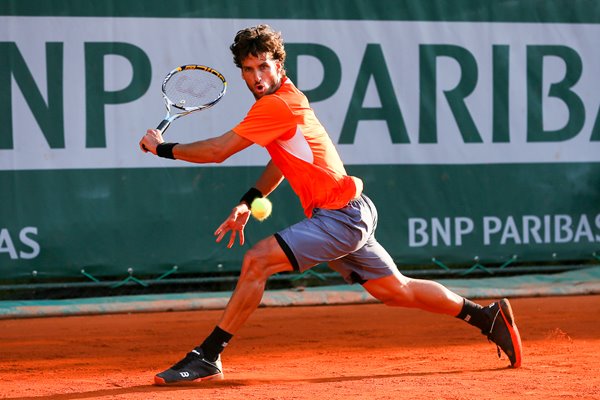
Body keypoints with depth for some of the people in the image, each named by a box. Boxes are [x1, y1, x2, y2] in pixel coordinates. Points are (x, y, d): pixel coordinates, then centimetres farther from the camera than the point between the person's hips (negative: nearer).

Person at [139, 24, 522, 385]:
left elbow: (217, 151, -19)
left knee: (257, 260, -18)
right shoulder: (287, 98, 11)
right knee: (396, 289, 19)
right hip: (350, 213, 10)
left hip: (339, 216, -10)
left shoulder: (276, 105, -19)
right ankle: (488, 316, 28)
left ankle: (207, 357, -15)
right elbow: (282, 160, 26)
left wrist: (163, 148, -6)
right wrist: (248, 202, 16)